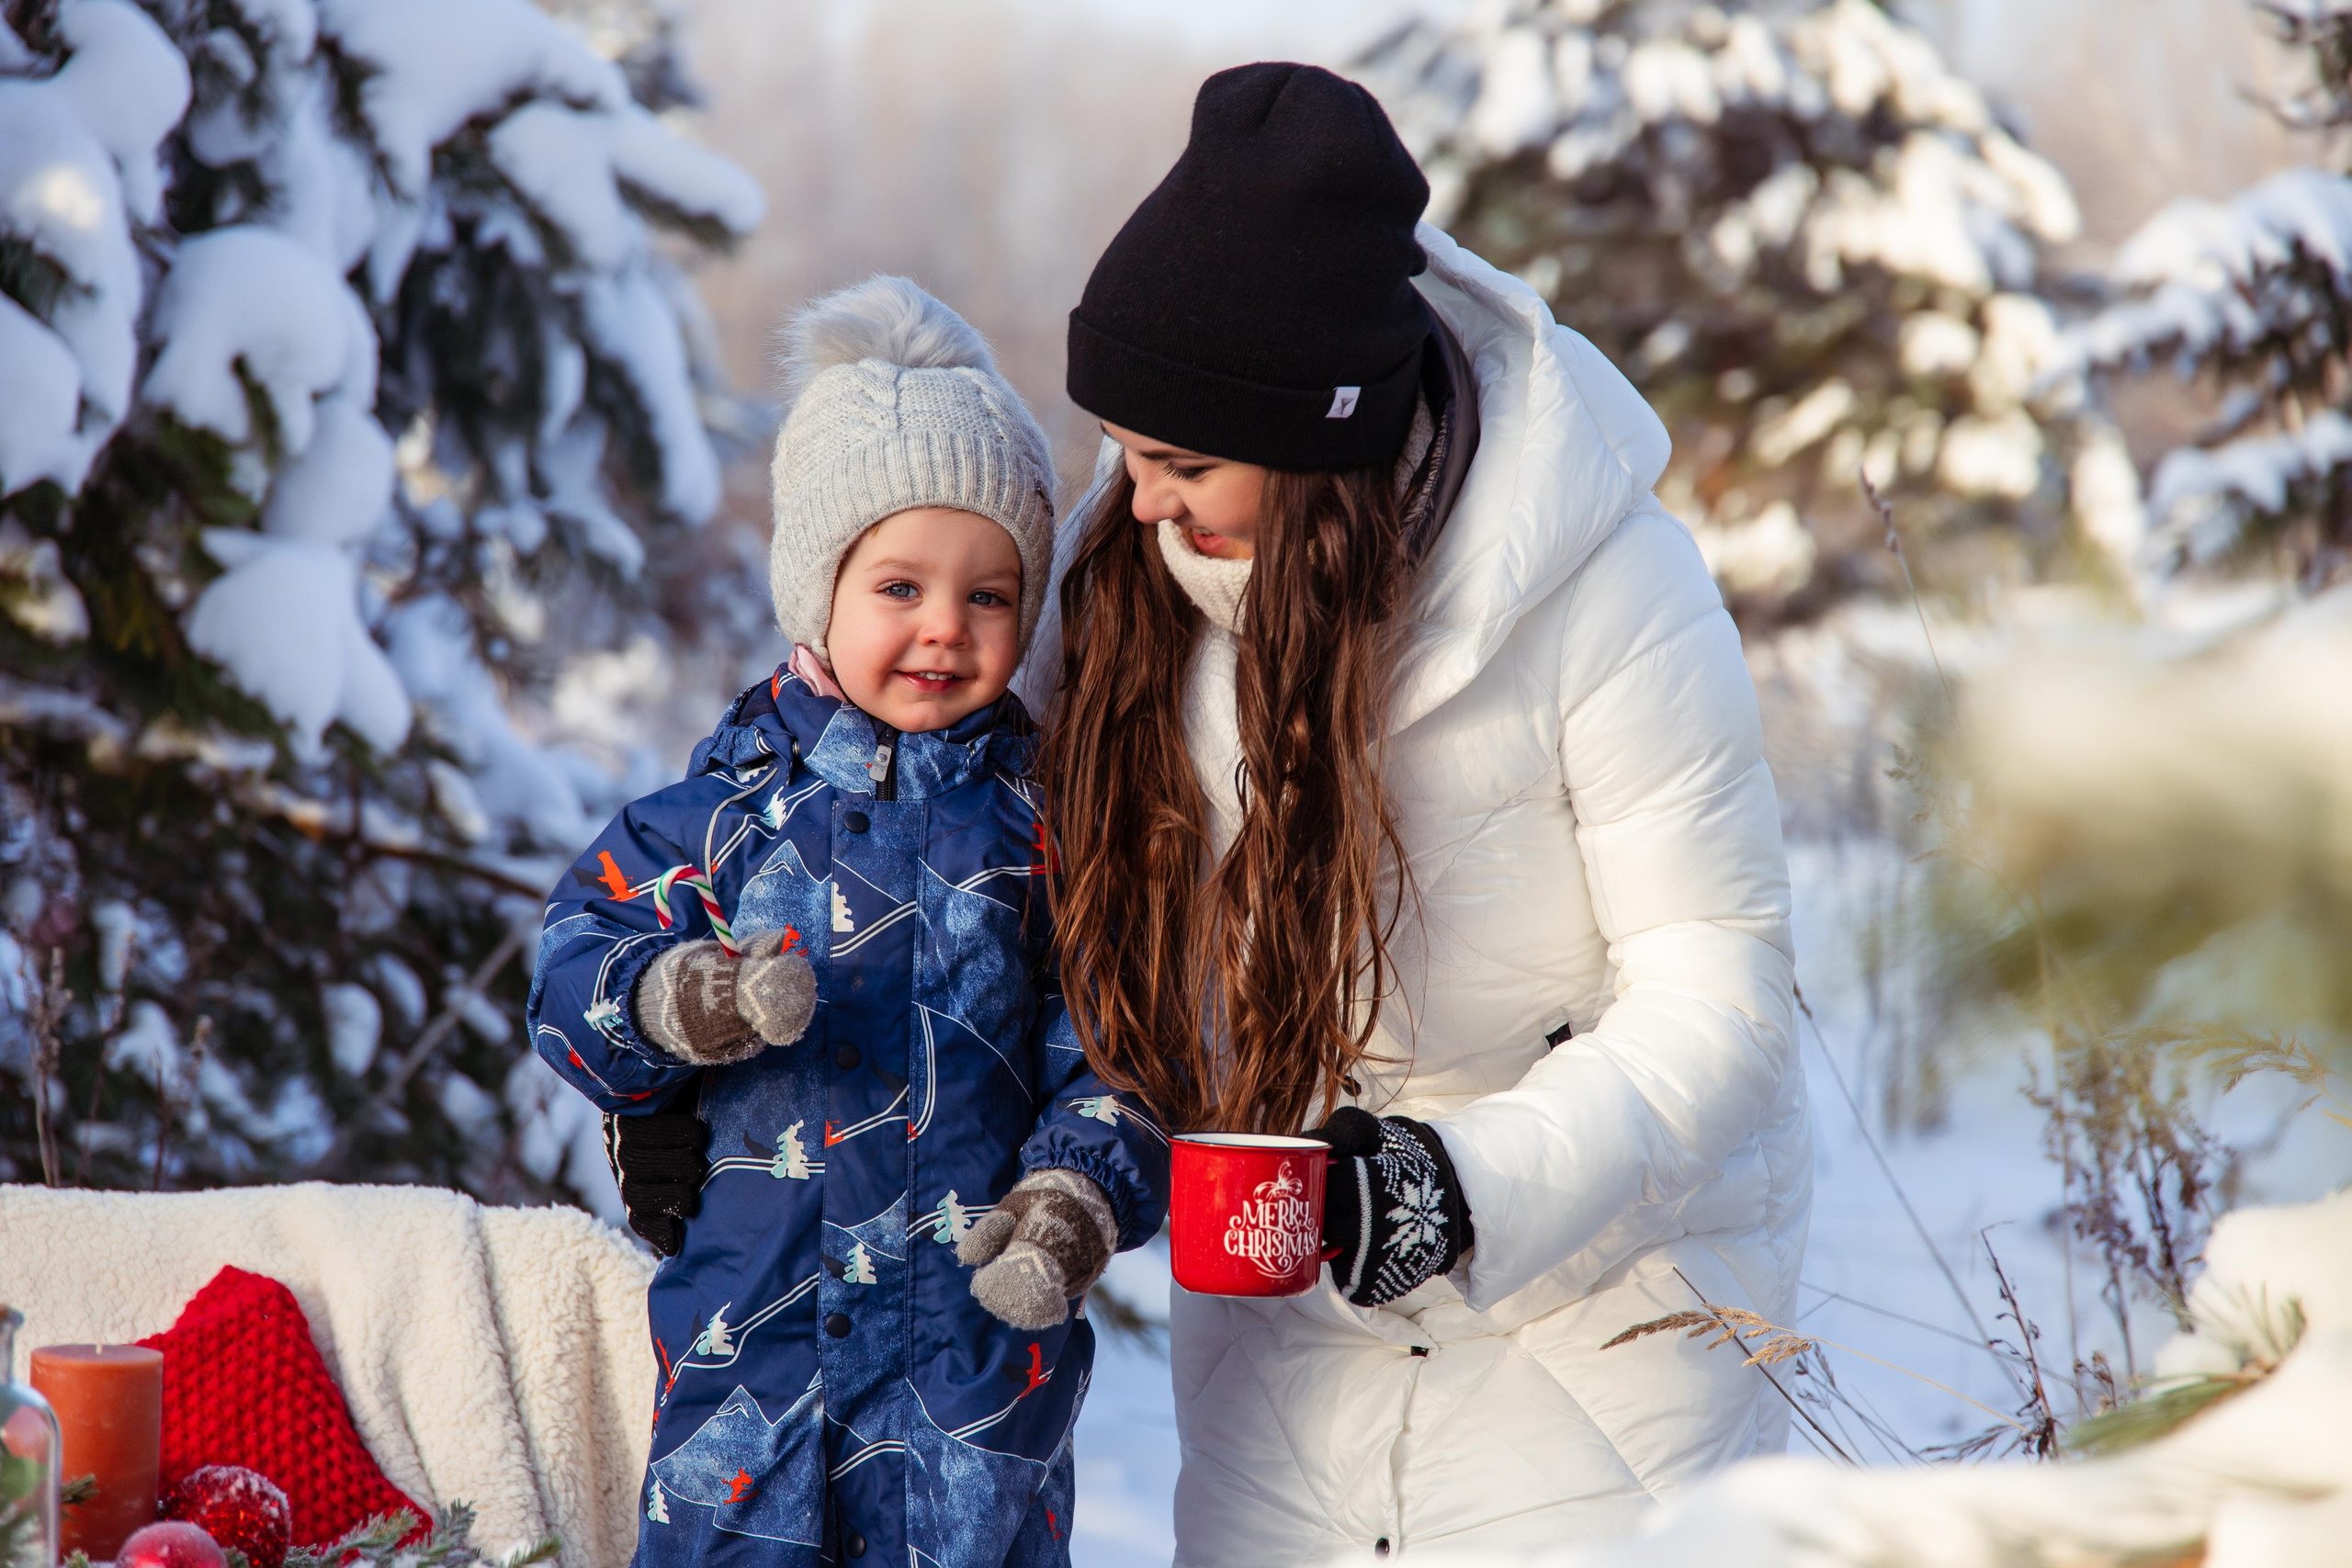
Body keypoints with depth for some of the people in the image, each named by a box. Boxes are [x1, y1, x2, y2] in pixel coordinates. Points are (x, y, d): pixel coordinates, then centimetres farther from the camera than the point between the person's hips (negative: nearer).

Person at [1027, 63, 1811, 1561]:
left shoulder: (1609, 590, -22)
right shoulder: (1129, 556, -8)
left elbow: (1716, 995, -19)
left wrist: (1477, 1184, -32)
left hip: (1603, 1292, -4)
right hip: (1282, 1262, 4)